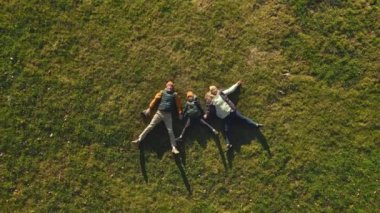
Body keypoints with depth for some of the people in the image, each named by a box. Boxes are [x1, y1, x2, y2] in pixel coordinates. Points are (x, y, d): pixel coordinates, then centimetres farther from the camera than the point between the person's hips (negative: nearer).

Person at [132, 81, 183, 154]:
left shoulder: (175, 94, 5)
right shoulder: (162, 92, 6)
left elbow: (178, 104, 9)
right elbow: (155, 99, 5)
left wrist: (180, 113, 7)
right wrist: (149, 108, 2)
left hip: (168, 115, 0)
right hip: (159, 112, 1)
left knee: (170, 131, -1)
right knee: (150, 126, -3)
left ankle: (174, 148, 0)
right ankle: (139, 139, 0)